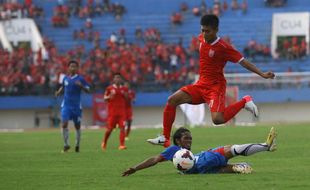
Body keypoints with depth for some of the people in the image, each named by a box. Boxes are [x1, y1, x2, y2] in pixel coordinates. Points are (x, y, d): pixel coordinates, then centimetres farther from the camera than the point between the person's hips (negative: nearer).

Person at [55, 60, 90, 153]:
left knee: (77, 126, 9)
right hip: (66, 105, 2)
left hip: (76, 106, -2)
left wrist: (81, 86, -26)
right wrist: (58, 92, 2)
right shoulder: (65, 78, 5)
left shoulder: (80, 79, -5)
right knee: (64, 123, -15)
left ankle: (77, 145, 26)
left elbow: (87, 90, -7)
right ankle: (66, 144, -7)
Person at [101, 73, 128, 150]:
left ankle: (122, 145, -13)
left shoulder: (124, 89, 9)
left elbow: (127, 100, 14)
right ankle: (104, 142, 24)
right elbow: (105, 98, 7)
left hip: (122, 111, 2)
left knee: (122, 127, -11)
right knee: (110, 128, 0)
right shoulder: (109, 88, 3)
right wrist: (109, 96, -13)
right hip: (112, 111, -2)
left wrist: (125, 95, -7)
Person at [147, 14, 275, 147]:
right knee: (172, 100, -9)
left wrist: (262, 74, -21)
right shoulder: (201, 39, 2)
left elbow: (242, 61, -16)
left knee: (217, 119, -27)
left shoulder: (223, 47, -17)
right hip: (201, 85, 7)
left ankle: (244, 102, -2)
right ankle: (165, 138, -4)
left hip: (215, 86, -7)